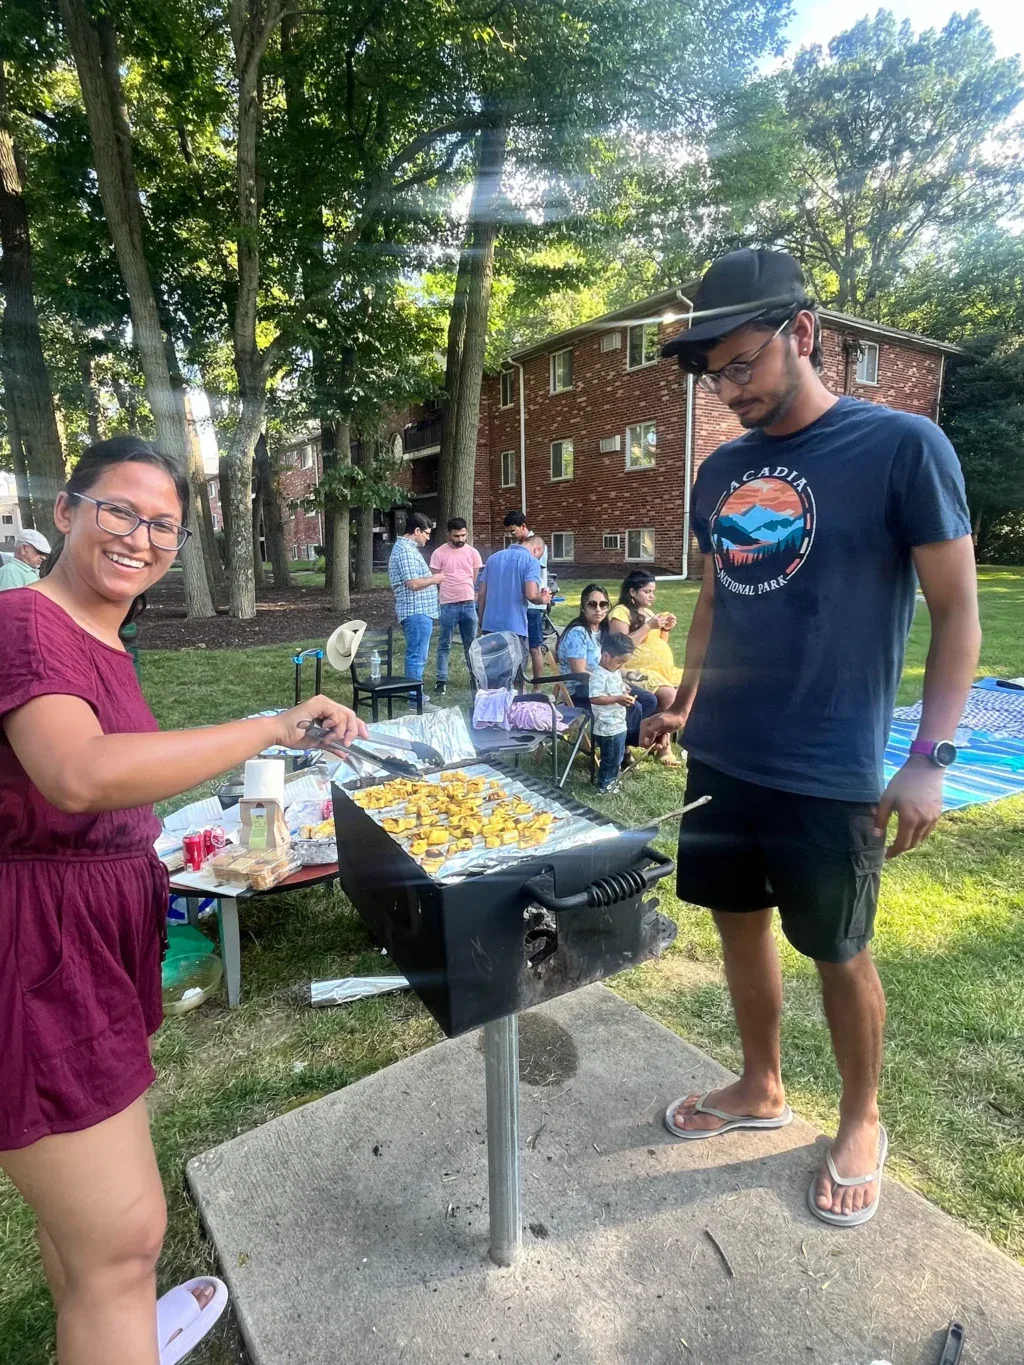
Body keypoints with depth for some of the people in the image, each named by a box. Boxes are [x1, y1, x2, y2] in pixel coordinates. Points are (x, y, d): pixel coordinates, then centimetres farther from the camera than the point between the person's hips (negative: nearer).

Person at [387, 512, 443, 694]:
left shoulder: (407, 548, 19)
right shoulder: (406, 550, -16)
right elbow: (413, 583, -23)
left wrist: (432, 579, 19)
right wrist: (434, 579, -11)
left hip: (419, 612, 11)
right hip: (417, 612, -11)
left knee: (416, 655, 16)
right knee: (417, 656, -7)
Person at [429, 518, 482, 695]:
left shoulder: (473, 552, 5)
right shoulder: (439, 553, -5)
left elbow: (476, 579, 12)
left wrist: (473, 595, 8)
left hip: (469, 604, 3)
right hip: (448, 605, -3)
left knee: (471, 643, 12)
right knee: (444, 644, 4)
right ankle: (441, 679, 11)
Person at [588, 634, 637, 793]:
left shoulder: (615, 672, 9)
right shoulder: (599, 675, -23)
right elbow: (594, 698, -30)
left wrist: (625, 695, 1)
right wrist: (618, 699, -29)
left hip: (618, 724, 10)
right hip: (608, 727, -10)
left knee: (617, 756, 23)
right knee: (611, 758, 4)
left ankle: (612, 779, 40)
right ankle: (604, 785, 21)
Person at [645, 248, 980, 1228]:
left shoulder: (902, 446, -9)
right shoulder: (721, 471, 8)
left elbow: (957, 612, -8)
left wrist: (929, 760, -14)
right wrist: (685, 702, 10)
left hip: (829, 775, -5)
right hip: (720, 759, 6)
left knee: (838, 953, 11)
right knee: (738, 920, 17)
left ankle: (862, 1122, 38)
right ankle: (760, 1088, 42)